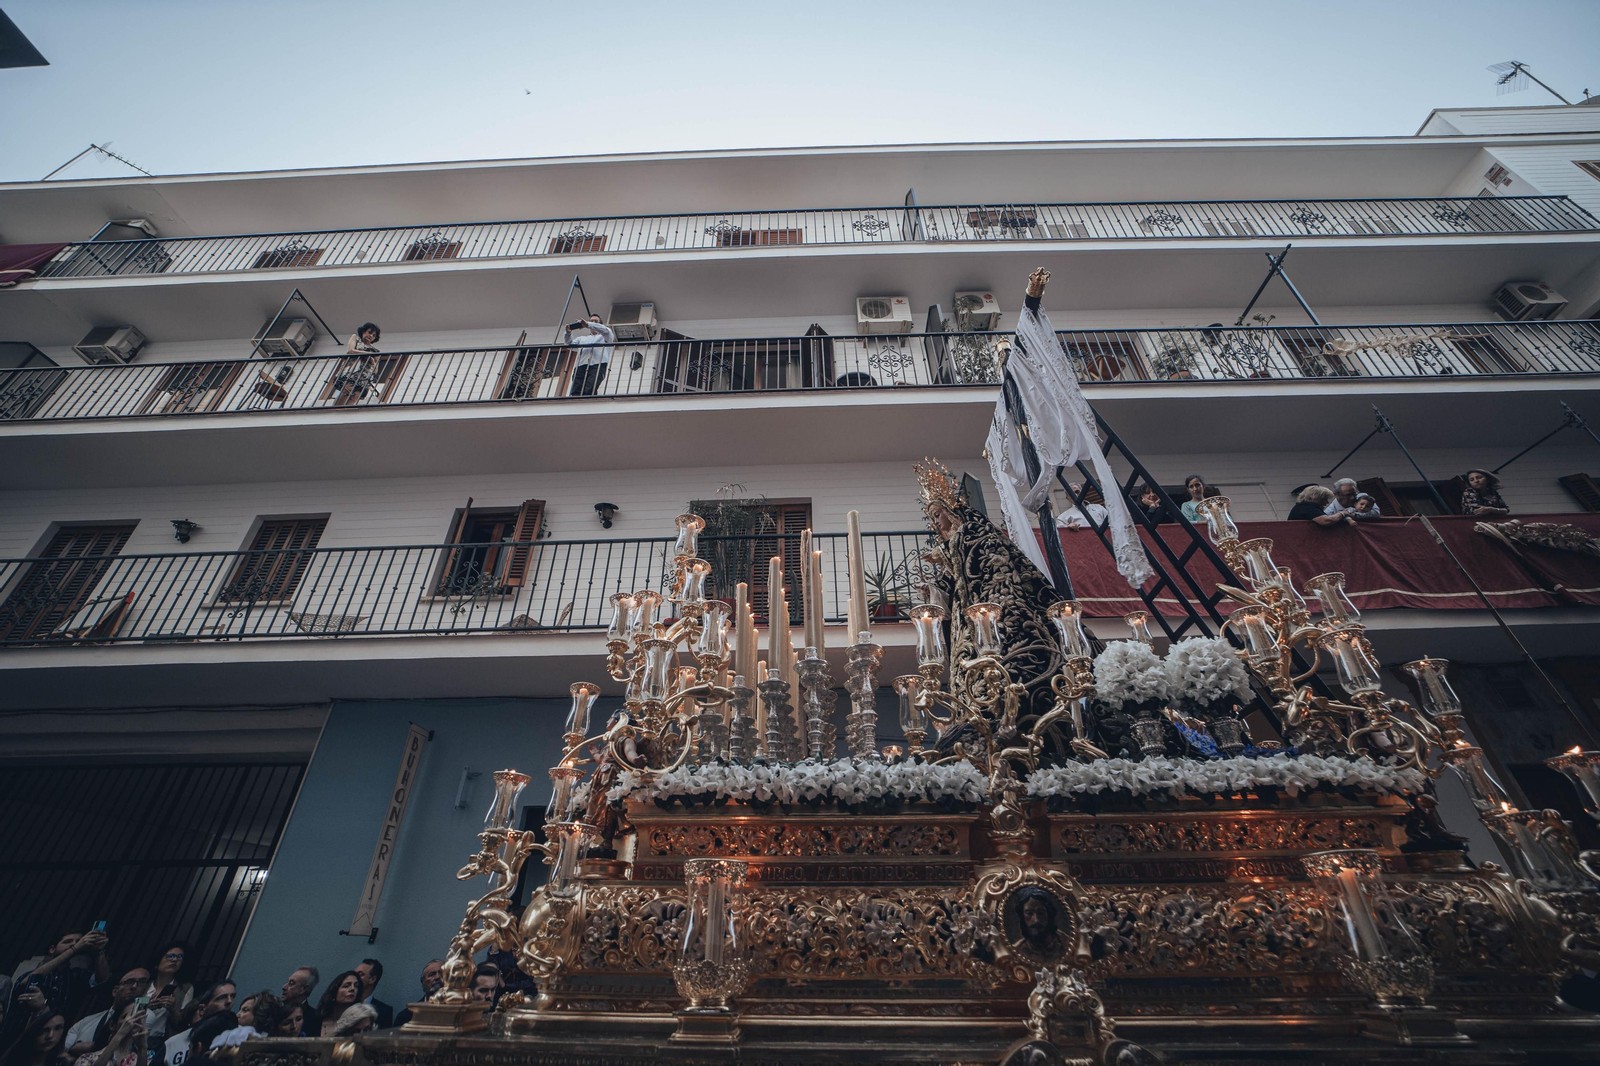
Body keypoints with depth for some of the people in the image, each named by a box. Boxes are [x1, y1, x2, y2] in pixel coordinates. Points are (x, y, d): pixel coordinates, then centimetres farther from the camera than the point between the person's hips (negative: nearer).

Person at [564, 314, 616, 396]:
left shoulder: (605, 337, 28)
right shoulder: (582, 338, 39)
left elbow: (606, 330, 5)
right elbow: (570, 344, 24)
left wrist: (588, 324, -4)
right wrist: (568, 333, 3)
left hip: (598, 365, -3)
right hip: (581, 366, 4)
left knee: (589, 391, -29)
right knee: (575, 392, -21)